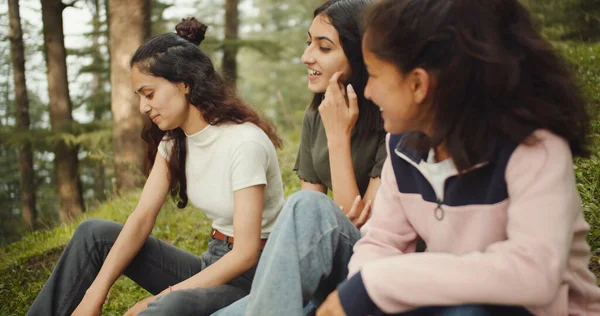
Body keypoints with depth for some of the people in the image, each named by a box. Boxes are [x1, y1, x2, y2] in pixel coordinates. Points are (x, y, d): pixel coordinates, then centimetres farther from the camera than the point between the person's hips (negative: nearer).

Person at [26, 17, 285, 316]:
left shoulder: (244, 142, -21)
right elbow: (142, 217, -4)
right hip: (213, 265, 8)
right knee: (95, 233, -1)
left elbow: (246, 253, -22)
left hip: (253, 274, -7)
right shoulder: (174, 141, 4)